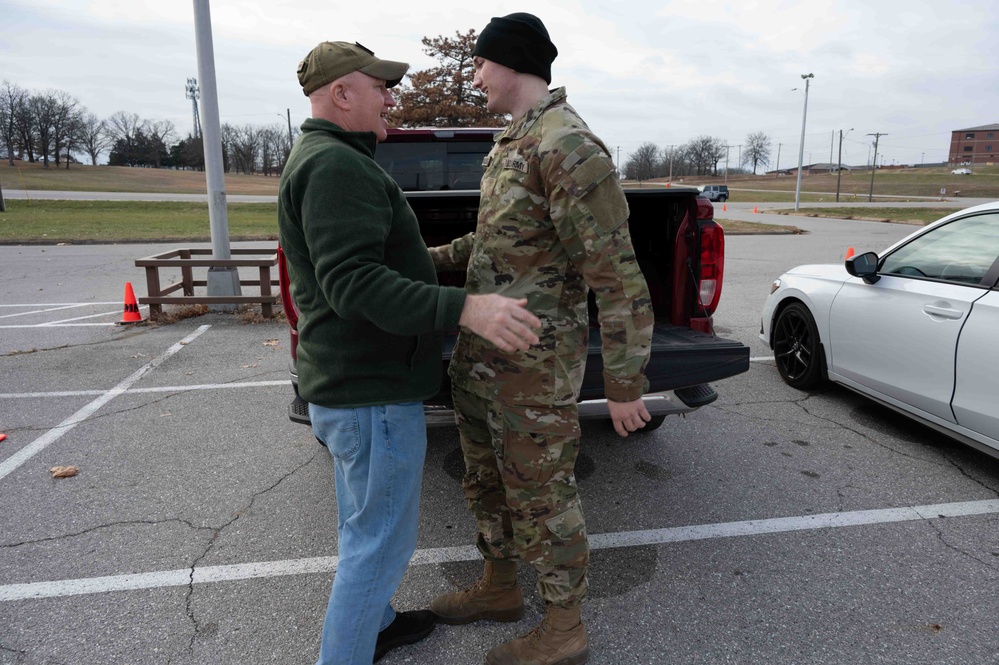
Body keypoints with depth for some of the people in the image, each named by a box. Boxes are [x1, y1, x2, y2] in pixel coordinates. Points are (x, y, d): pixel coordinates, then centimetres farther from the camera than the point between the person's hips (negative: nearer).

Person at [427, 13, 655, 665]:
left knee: (540, 496, 6)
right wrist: (434, 257, 23)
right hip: (481, 354, 9)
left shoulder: (569, 146, -19)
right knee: (488, 480, 22)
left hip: (533, 365, -9)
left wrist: (625, 385, -19)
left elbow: (617, 272, -21)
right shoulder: (512, 144, 12)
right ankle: (500, 588, 45)